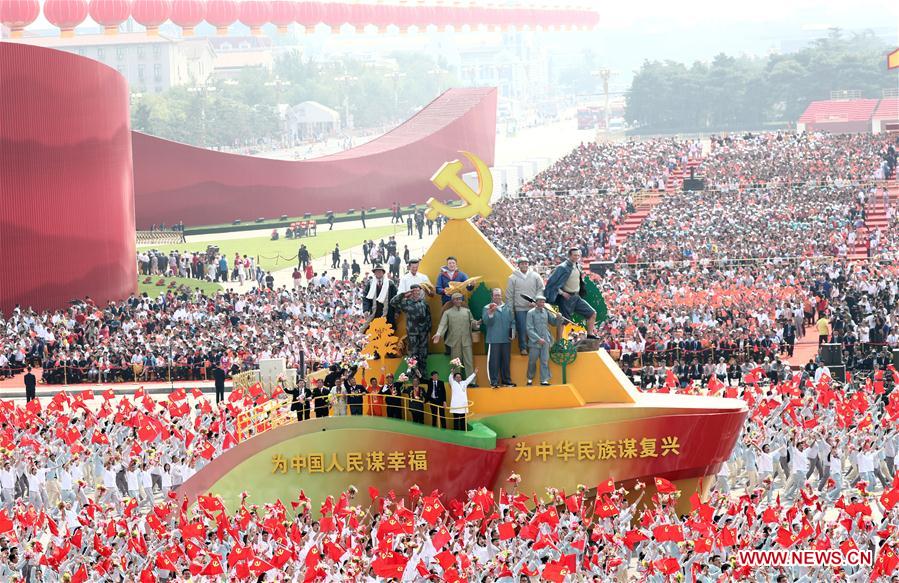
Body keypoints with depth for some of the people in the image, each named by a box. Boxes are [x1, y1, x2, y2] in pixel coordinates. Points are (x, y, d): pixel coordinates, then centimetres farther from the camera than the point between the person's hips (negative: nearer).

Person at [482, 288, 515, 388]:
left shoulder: (507, 308, 13)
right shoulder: (487, 308, 1)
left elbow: (512, 321, 18)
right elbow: (486, 321, -11)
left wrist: (512, 331, 2)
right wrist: (490, 313, -26)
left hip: (506, 339, 4)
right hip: (494, 340, -4)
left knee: (506, 361, 8)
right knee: (494, 361, -6)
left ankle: (506, 380, 16)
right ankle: (494, 382, -2)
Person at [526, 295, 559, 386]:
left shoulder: (546, 312, 6)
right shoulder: (531, 313, -4)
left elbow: (554, 323, 14)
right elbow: (530, 329, -9)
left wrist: (558, 318, -8)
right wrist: (538, 339, -16)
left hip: (545, 341, 3)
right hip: (534, 342, -3)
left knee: (545, 361, 0)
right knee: (532, 361, 6)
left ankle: (544, 380, 2)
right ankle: (530, 378, 21)